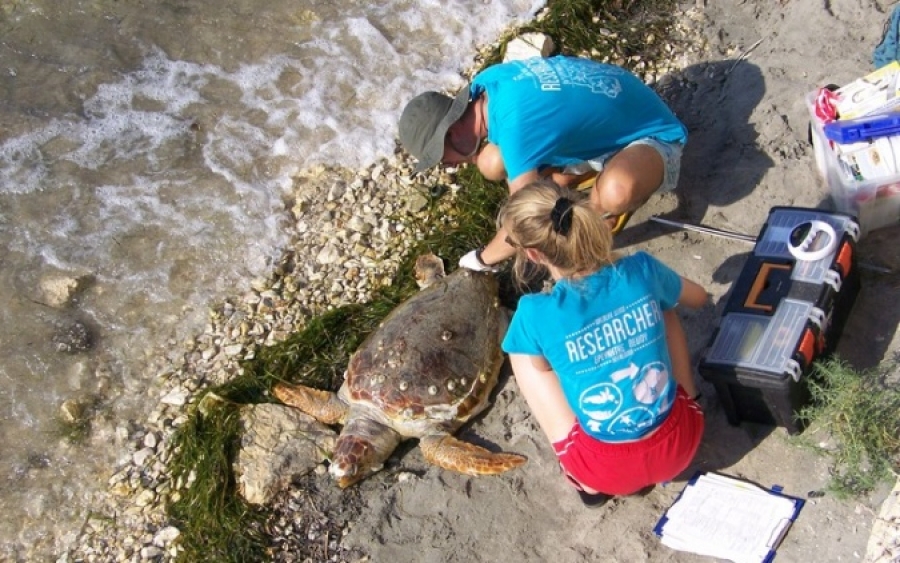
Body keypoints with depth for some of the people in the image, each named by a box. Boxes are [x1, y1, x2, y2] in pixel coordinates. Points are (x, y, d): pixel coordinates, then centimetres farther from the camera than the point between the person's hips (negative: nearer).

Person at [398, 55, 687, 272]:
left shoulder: (515, 129, -38)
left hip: (651, 133, -7)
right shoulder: (487, 81, -14)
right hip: (606, 113, 8)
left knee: (617, 190, -43)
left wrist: (483, 258, -10)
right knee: (493, 164, -8)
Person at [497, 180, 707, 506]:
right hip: (682, 443, 3)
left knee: (525, 354, 13)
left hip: (608, 471, -3)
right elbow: (699, 298, 11)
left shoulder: (535, 314, -23)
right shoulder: (641, 271, -14)